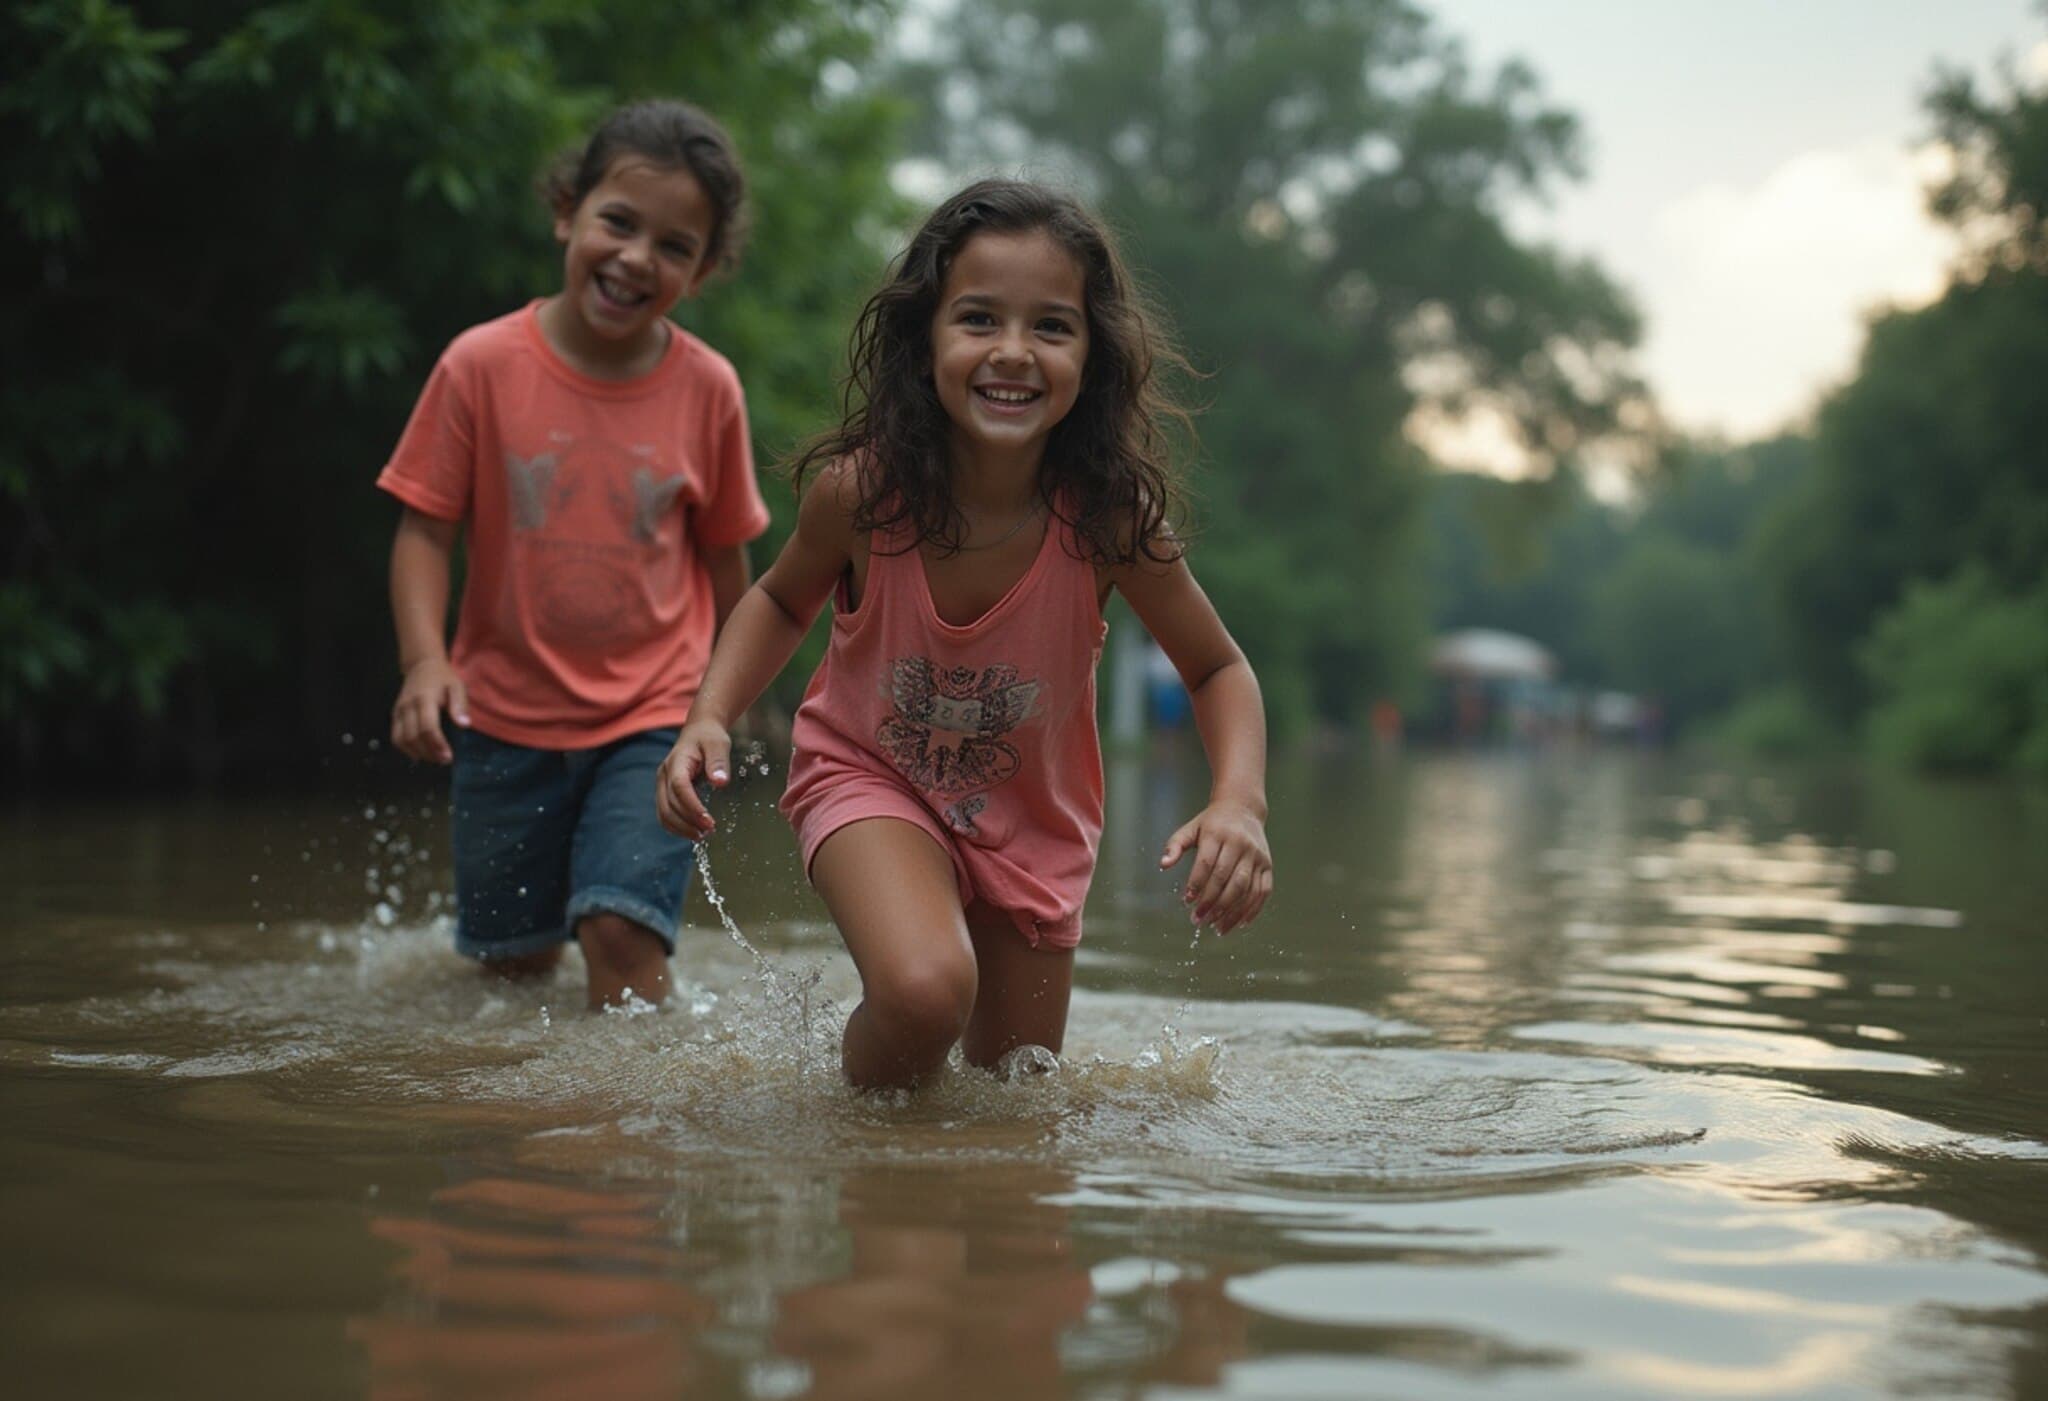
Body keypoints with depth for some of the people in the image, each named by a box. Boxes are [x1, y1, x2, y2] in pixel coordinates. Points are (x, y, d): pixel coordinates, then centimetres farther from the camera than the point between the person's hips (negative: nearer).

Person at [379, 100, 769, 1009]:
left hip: (653, 716, 0)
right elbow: (425, 530, -7)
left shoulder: (707, 389, -7)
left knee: (622, 929, -19)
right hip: (507, 716, 1)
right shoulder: (483, 366, -11)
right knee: (515, 959, 15)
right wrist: (424, 660, -23)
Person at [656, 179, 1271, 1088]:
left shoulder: (1111, 516, -26)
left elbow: (1218, 670, -10)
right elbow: (783, 601, -2)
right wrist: (708, 718, -18)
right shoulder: (858, 489, -25)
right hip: (869, 776, -2)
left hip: (1033, 823, 2)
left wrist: (1240, 802, -29)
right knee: (925, 995, -31)